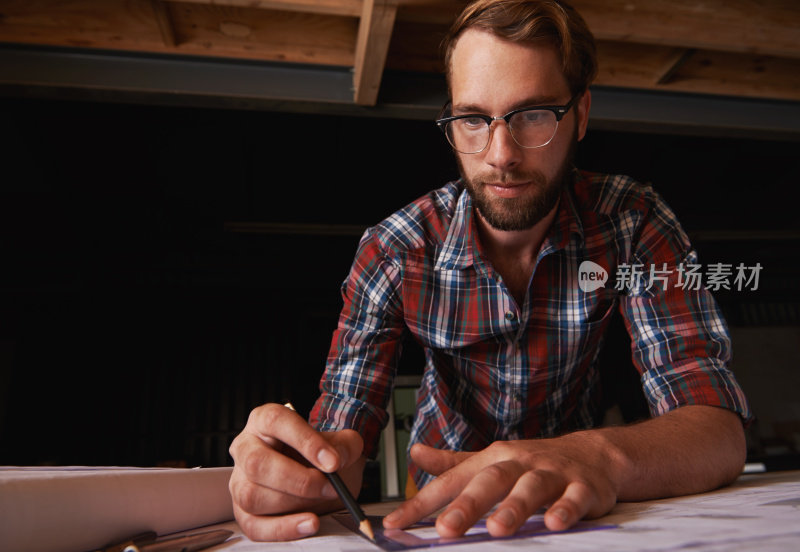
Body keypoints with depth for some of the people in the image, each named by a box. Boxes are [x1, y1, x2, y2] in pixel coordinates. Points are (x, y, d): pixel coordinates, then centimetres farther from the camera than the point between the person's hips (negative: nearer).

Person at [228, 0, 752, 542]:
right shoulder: (392, 251, -17)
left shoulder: (634, 223, -16)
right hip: (445, 514, 1)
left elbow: (721, 432, -22)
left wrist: (598, 455, -42)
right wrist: (284, 475, -40)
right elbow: (343, 436, -18)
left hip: (573, 508, 0)